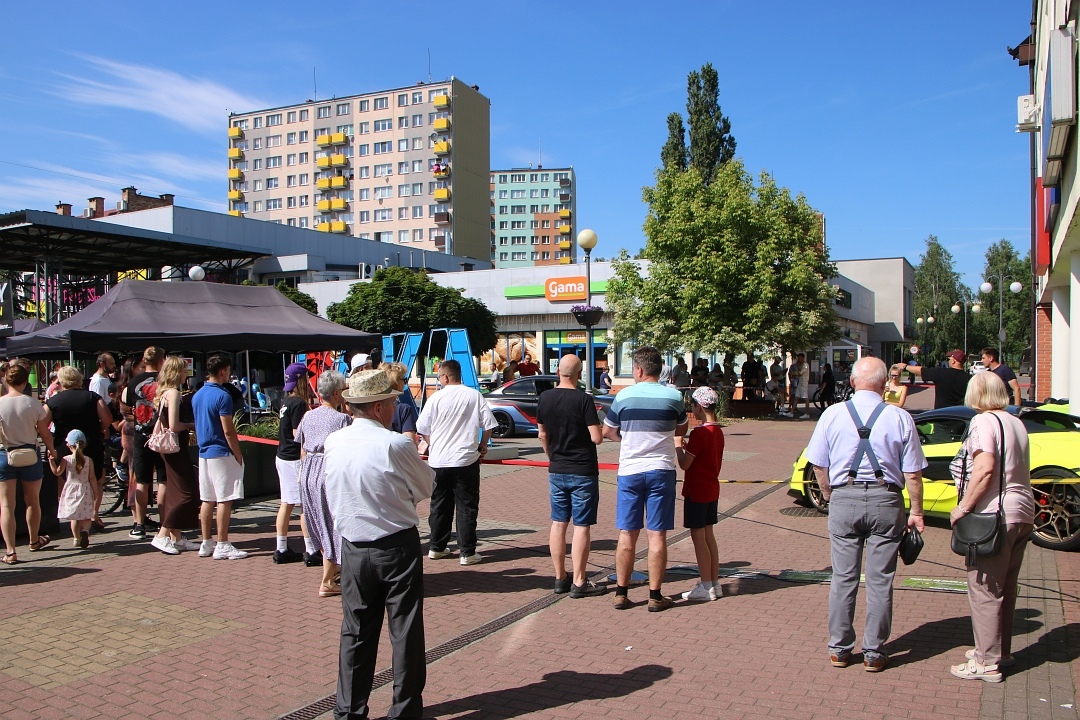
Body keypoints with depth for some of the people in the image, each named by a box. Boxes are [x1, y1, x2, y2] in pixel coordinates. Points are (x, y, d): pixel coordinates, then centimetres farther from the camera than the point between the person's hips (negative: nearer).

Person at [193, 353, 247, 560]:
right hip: (221, 453, -8)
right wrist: (238, 455, -10)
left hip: (203, 453, 9)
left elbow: (198, 425, 16)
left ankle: (206, 543, 18)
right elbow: (228, 431, -17)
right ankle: (222, 546, 0)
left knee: (207, 500, 12)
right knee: (224, 500, -3)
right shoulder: (222, 396, -15)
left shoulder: (197, 396, 10)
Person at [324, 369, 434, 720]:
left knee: (355, 632, 14)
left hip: (353, 549, 5)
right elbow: (425, 487, -4)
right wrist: (417, 458, 16)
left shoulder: (333, 444, -1)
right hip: (398, 547, -4)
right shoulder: (396, 444, -17)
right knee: (406, 631, 8)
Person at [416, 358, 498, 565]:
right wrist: (482, 446, 14)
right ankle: (467, 552, 4)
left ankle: (436, 548, 24)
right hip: (466, 460, -1)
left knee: (439, 505, 14)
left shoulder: (436, 398, -3)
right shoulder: (474, 396, -3)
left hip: (438, 461, 2)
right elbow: (488, 424, -2)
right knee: (467, 507, 4)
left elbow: (422, 428, 2)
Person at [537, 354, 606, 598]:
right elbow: (597, 438, -18)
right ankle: (578, 583, 3)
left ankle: (560, 578, 20)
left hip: (556, 471, 5)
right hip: (583, 472, -5)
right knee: (581, 526, 0)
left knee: (559, 523, 12)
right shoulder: (583, 399, -16)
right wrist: (599, 429, 5)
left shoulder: (545, 398, 1)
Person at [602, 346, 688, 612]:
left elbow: (607, 432, 9)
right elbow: (681, 430, 15)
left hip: (629, 471, 0)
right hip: (661, 470, 0)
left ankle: (621, 593, 15)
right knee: (657, 535, 4)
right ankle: (655, 596, 9)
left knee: (627, 535, 8)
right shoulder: (673, 396, -2)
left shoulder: (624, 396, -3)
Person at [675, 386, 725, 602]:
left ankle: (706, 586, 4)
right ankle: (715, 584, 20)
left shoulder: (699, 433, -20)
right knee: (709, 536, 14)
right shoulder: (718, 431, 7)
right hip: (712, 489, 9)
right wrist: (688, 444, 11)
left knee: (698, 537, -1)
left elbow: (684, 464, -16)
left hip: (697, 491, -9)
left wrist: (678, 445, -3)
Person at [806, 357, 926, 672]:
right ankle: (874, 653, 17)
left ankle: (839, 649, 20)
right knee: (880, 580, 8)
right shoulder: (900, 418, -4)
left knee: (843, 578, 10)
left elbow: (819, 465, 3)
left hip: (843, 499, 1)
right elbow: (912, 474, -3)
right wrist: (916, 511, 7)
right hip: (885, 501, -1)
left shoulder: (832, 414, -1)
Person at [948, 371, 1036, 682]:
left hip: (994, 515, -9)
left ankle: (986, 662, 3)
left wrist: (962, 508, -16)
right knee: (1005, 589, 18)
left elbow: (985, 469, -22)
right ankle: (1001, 651, 29)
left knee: (984, 589, -1)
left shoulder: (983, 421, -11)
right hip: (1023, 512, 9)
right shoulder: (1016, 422, 13)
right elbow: (1016, 470, 13)